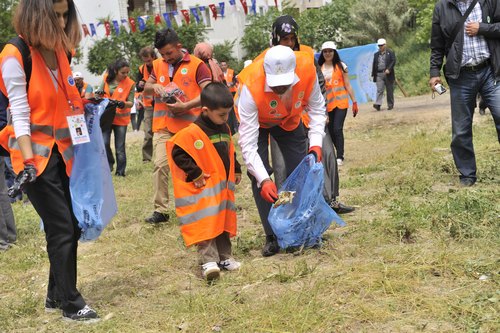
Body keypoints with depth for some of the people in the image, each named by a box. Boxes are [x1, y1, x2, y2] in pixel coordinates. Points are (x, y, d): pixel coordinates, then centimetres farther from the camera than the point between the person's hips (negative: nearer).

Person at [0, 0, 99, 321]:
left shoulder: (59, 52, 8)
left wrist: (85, 105, 5)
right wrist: (28, 162, -22)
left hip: (62, 153, 8)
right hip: (37, 156, -7)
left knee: (71, 226, 10)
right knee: (61, 229, -4)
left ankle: (56, 295, 25)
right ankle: (70, 303, 10)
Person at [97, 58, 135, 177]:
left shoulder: (130, 83, -8)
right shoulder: (107, 78, -1)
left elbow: (131, 103, -6)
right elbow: (100, 93, 12)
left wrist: (123, 103, -26)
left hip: (121, 118, -1)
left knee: (120, 148, 3)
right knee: (104, 143, -9)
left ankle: (120, 171, 15)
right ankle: (109, 163, 17)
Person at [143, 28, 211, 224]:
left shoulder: (196, 65, -5)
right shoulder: (158, 65, 11)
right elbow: (146, 88, 20)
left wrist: (186, 106, -22)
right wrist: (154, 86, -4)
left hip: (189, 125, -3)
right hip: (163, 126, 4)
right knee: (160, 165, -7)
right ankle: (160, 210, -1)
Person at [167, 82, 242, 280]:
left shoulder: (225, 130, 9)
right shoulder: (193, 133, -18)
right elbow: (177, 153, -18)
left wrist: (236, 170, 17)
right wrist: (195, 174, -17)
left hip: (224, 188, 8)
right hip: (204, 190, -8)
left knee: (224, 222, 14)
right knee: (205, 224, -10)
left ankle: (224, 257, 23)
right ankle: (208, 261, -10)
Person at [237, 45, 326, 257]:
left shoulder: (307, 70, -34)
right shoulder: (252, 86, -42)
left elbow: (317, 108, -15)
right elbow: (248, 143, -40)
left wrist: (316, 143, -29)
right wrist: (264, 180, -48)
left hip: (289, 119, 3)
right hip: (257, 121, -3)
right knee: (258, 175, -13)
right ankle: (272, 237, -4)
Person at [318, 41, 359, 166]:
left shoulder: (341, 66, 2)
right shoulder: (319, 69, 6)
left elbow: (347, 85, 4)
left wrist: (354, 102, 2)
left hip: (341, 102, -3)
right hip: (327, 104, 3)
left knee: (337, 129, -14)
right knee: (330, 131, 7)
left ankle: (340, 157, -7)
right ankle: (340, 154, 24)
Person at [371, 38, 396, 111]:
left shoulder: (390, 52, 4)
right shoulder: (376, 54, 15)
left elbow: (393, 61, -5)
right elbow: (374, 64, 15)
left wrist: (389, 69, -18)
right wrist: (373, 74, 10)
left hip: (388, 74, -2)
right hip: (379, 74, 2)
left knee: (389, 90, 3)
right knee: (379, 90, -8)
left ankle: (390, 105, 11)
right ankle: (378, 104, -16)